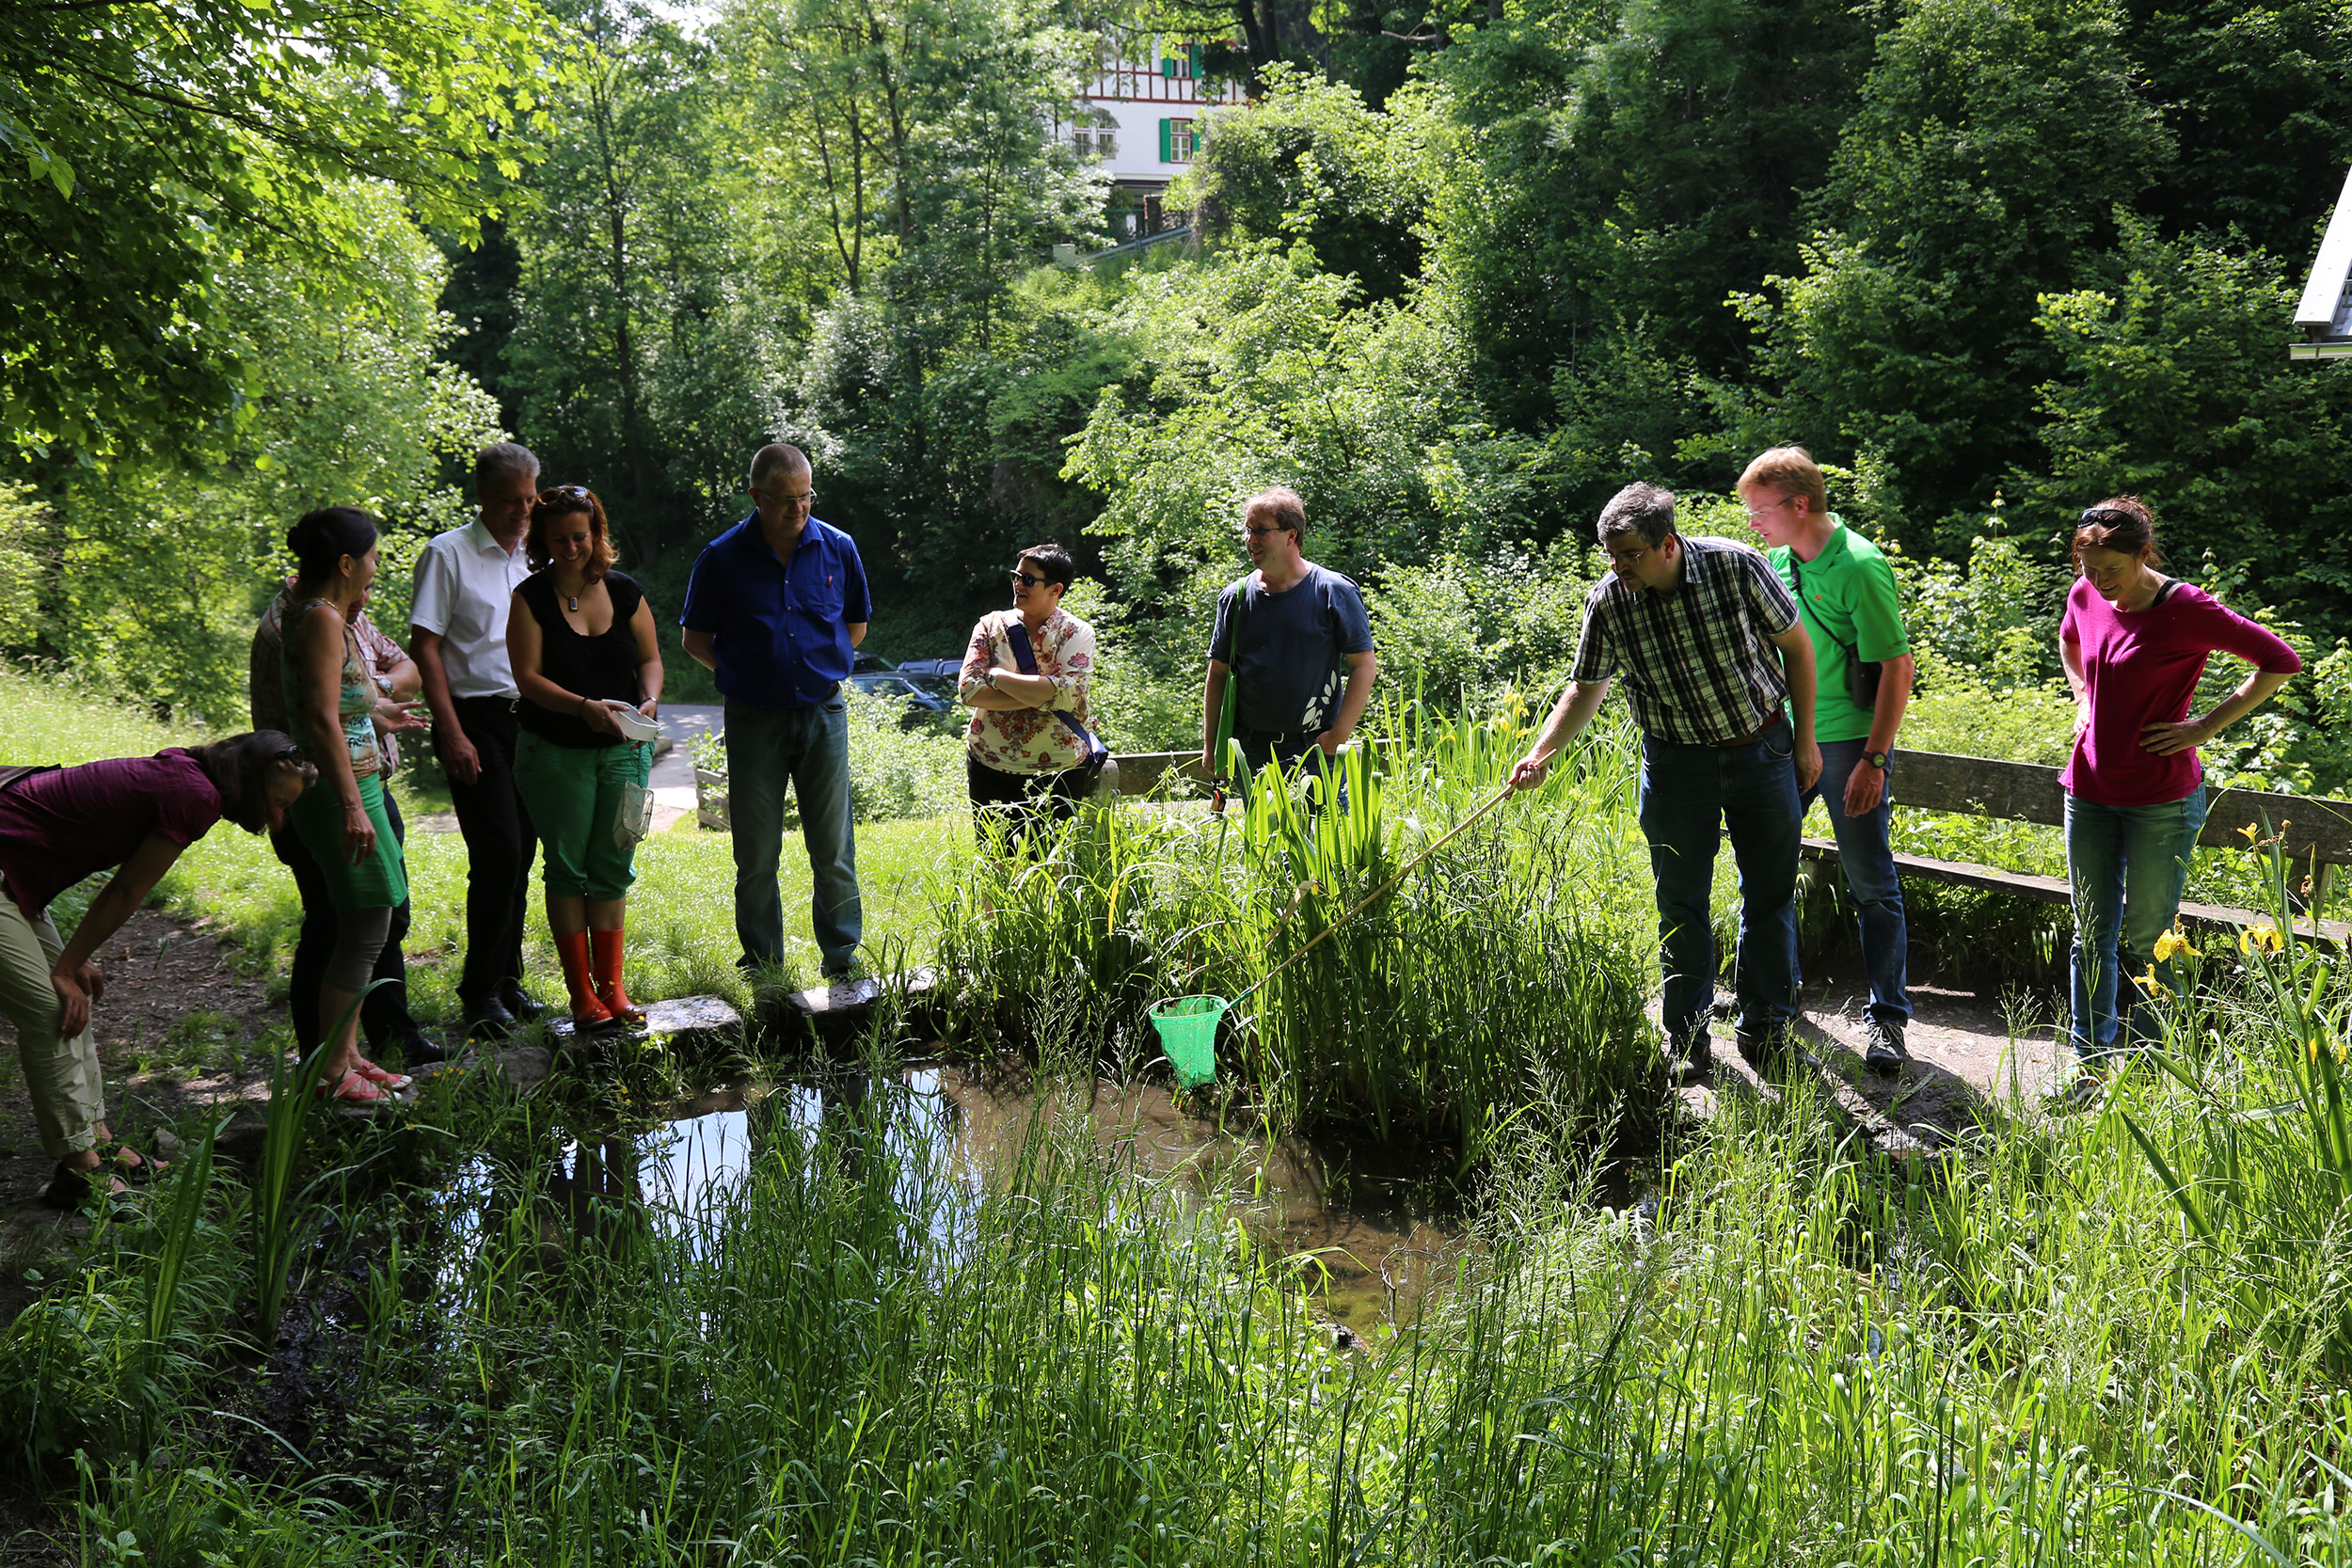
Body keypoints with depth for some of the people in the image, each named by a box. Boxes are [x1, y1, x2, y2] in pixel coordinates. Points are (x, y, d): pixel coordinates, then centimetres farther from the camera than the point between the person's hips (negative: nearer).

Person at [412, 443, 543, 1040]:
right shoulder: (448, 554, -4)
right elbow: (425, 648, -8)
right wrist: (452, 733, -14)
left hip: (530, 721, 6)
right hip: (476, 721, -6)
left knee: (520, 855, 7)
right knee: (498, 853, -12)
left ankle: (506, 979, 18)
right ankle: (480, 990, -1)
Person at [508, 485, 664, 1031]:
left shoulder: (625, 592, 4)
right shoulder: (531, 598, -5)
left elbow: (650, 658, 12)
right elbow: (528, 677, -11)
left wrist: (649, 699, -9)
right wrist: (585, 707, -25)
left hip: (624, 750, 3)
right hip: (556, 754, -3)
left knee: (613, 867, 5)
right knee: (567, 867, 2)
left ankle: (611, 986, 13)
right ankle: (581, 992, 9)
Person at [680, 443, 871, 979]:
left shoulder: (837, 548, 1)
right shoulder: (722, 558, -4)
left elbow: (856, 627, 16)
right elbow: (696, 641, 6)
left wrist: (819, 669, 9)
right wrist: (747, 674, 3)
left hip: (823, 713, 1)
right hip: (753, 719, -1)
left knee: (833, 848, 3)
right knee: (756, 854, 5)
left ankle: (842, 955, 15)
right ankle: (761, 962, 18)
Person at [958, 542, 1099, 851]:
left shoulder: (1077, 634, -3)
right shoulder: (992, 625, 4)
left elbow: (1064, 695, -20)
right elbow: (969, 689, -9)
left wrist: (997, 676, -13)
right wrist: (1038, 696, -17)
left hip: (1056, 771, -2)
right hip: (990, 765, 2)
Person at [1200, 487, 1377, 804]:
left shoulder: (1335, 593, -4)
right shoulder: (1235, 597, 6)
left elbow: (1365, 666, -3)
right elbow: (1218, 673, 12)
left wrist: (1338, 736, -11)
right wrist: (1211, 747, 8)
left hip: (1314, 750, -3)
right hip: (1249, 754, 3)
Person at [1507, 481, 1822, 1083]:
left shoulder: (1737, 567, -17)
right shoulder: (1608, 601, -12)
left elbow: (1796, 646, -4)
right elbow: (1587, 687, 2)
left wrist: (1805, 738, -3)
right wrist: (1541, 752, -11)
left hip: (1762, 751, -1)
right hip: (1675, 762, 1)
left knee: (1770, 895, 7)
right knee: (1680, 902, 5)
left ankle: (1765, 1027, 22)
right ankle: (1687, 1037, 18)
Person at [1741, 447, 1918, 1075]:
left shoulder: (1860, 567, -18)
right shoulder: (1777, 560, 5)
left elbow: (1897, 668, -17)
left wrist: (1874, 760, -21)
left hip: (1850, 742, -7)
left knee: (1872, 883, -1)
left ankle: (1888, 1020, 8)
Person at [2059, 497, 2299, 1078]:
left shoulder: (2187, 609, -16)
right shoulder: (2086, 596, 2)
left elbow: (2280, 661, -13)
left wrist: (2205, 728, -14)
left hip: (2161, 801, -5)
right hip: (2090, 793, 5)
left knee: (2146, 939, 4)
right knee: (2092, 936, 10)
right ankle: (2092, 1066, 21)